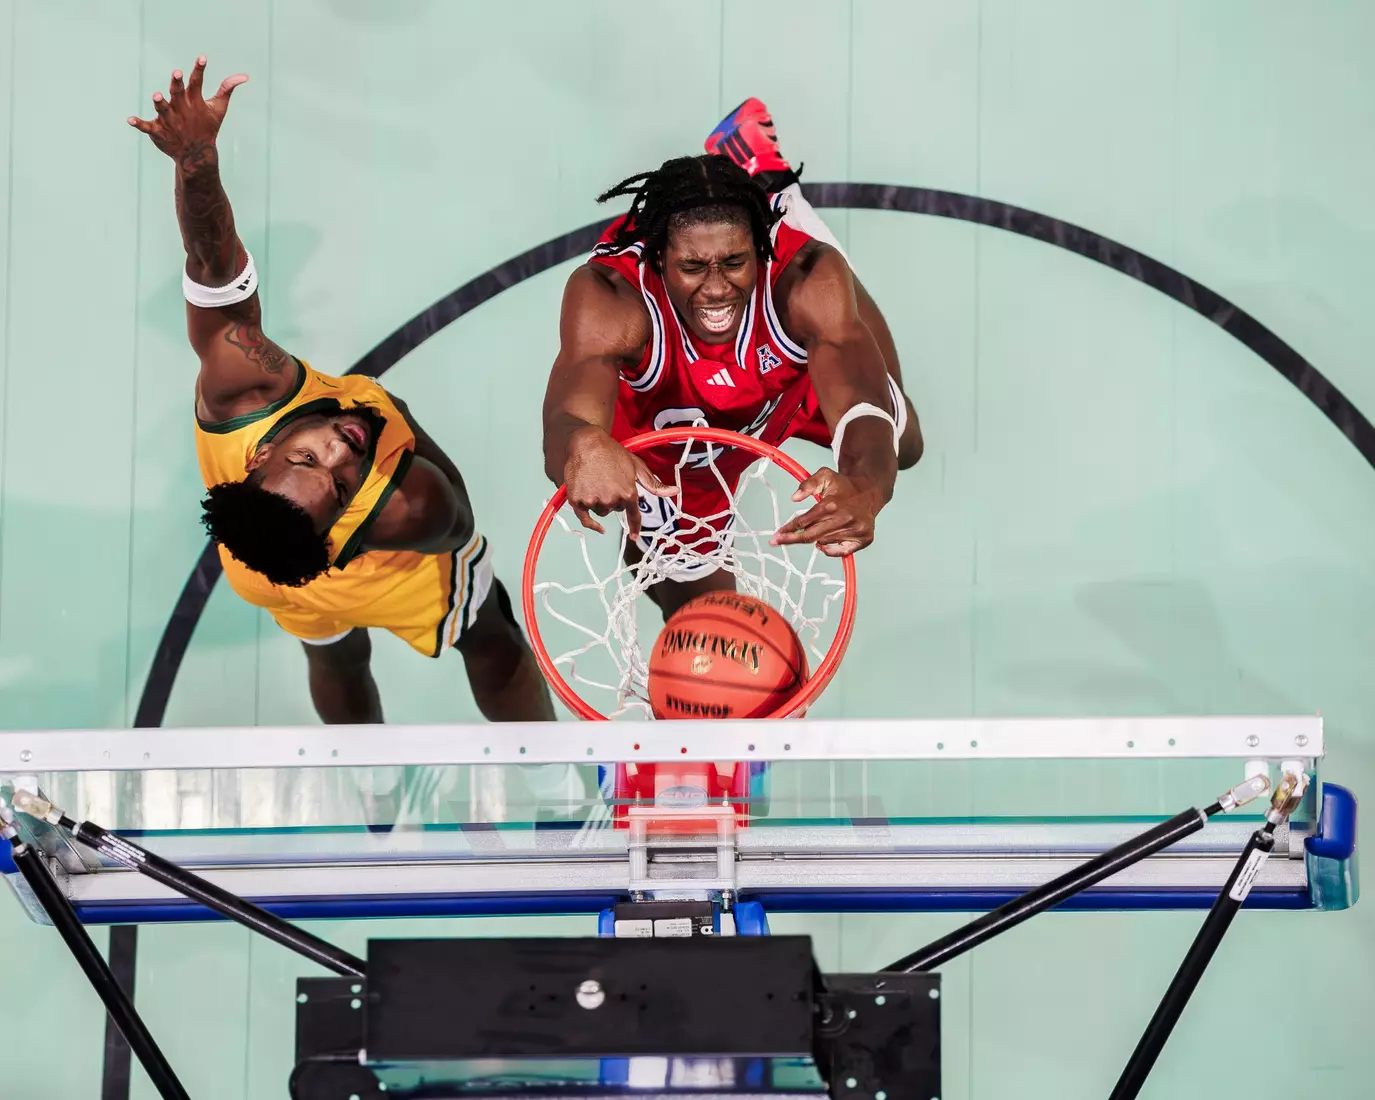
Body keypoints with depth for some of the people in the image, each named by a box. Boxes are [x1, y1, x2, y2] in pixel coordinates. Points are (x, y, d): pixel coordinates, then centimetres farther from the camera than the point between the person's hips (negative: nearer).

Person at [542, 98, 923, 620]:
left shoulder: (807, 280, -44)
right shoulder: (609, 299, -46)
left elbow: (863, 413, -55)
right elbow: (565, 423, -61)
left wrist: (865, 487, -80)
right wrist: (583, 448, -89)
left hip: (791, 379, 2)